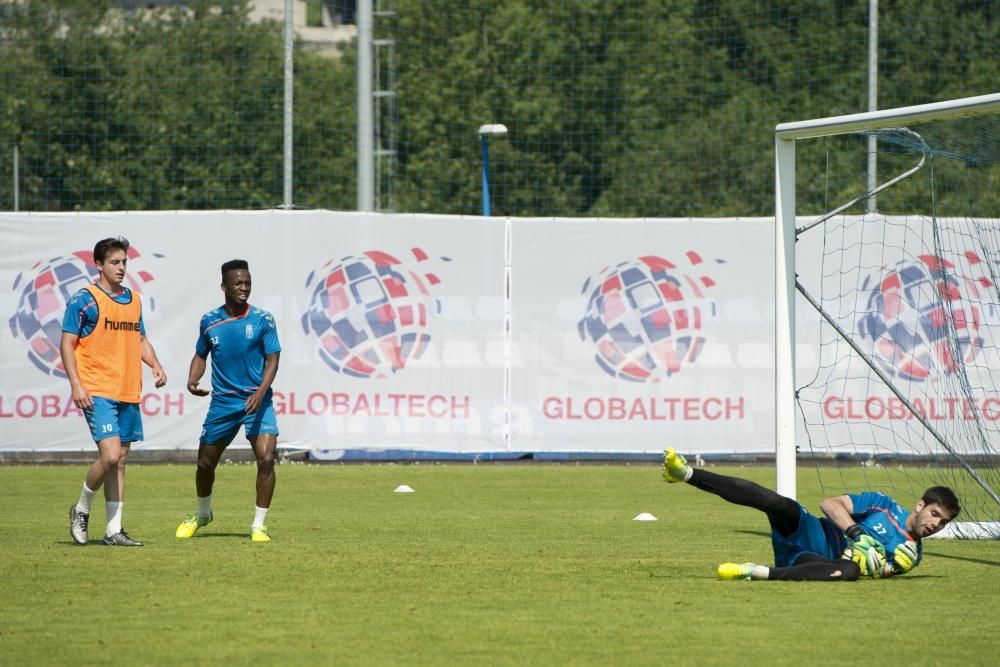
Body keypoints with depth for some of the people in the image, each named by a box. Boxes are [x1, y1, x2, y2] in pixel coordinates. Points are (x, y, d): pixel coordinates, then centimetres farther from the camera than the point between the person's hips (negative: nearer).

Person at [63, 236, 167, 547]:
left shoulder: (133, 300, 14)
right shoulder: (84, 300, -5)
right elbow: (67, 344, -5)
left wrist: (155, 365, 6)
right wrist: (76, 385, -15)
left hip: (128, 393, 7)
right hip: (97, 392, -7)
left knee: (120, 460, 6)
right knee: (110, 455, -17)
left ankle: (114, 530, 10)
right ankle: (81, 510, 6)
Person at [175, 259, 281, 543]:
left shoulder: (262, 320, -5)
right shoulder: (209, 321, 3)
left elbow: (272, 359, -7)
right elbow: (201, 355, 15)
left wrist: (260, 393, -22)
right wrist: (192, 380, -5)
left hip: (256, 400, -3)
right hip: (222, 402, 3)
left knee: (266, 458, -19)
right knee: (205, 463, 11)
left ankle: (259, 525, -8)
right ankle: (202, 514, 39)